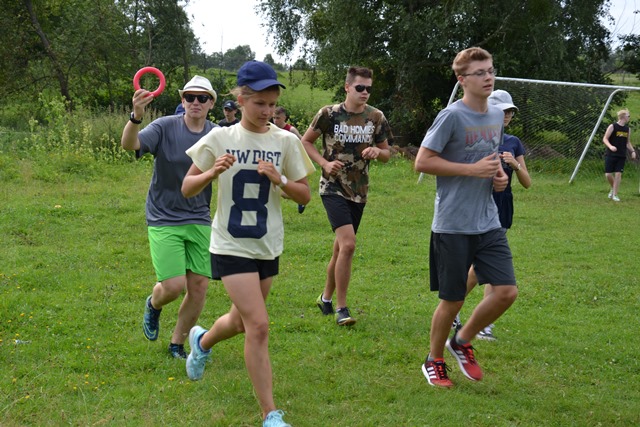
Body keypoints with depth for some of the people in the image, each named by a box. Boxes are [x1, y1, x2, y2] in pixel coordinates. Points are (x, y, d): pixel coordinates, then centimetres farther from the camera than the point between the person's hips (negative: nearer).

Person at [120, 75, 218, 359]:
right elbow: (129, 144, -28)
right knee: (173, 286, -11)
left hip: (199, 221, 4)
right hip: (164, 220, -4)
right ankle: (153, 304, 27)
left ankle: (177, 344, 22)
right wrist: (136, 116, -47)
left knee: (199, 287, 1)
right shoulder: (165, 127, -11)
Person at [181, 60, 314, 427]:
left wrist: (280, 180, -18)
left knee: (242, 321, 19)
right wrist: (212, 173, -21)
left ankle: (202, 342, 54)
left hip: (268, 246, 4)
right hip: (232, 246, -4)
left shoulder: (285, 141, -3)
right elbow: (187, 189, -1)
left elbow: (305, 196, 2)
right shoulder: (220, 139, -7)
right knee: (259, 326, -13)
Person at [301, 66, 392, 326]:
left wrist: (377, 151, -12)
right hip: (333, 188, -5)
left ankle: (326, 298, 33)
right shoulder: (329, 114, -8)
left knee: (340, 248, 14)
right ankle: (341, 308, -11)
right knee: (348, 244, -20)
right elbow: (305, 142, 3)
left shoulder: (376, 118, 2)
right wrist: (324, 163, -12)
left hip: (359, 191, 5)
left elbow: (386, 154, 12)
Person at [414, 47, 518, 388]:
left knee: (506, 292, -2)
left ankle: (462, 341, 22)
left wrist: (499, 174, 4)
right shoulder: (452, 116, -13)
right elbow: (422, 162, -14)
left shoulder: (496, 116, 10)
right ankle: (434, 361, 26)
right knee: (452, 300, 3)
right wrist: (473, 170, -18)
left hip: (489, 223, 6)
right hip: (453, 225, -6)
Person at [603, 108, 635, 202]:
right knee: (608, 174, -5)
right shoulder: (612, 126, -5)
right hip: (611, 155, -4)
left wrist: (632, 151, 2)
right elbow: (605, 139, -6)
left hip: (621, 156, 4)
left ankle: (615, 195, 1)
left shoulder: (627, 129, 11)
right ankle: (613, 188, 23)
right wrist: (610, 146, -25)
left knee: (618, 174, -6)